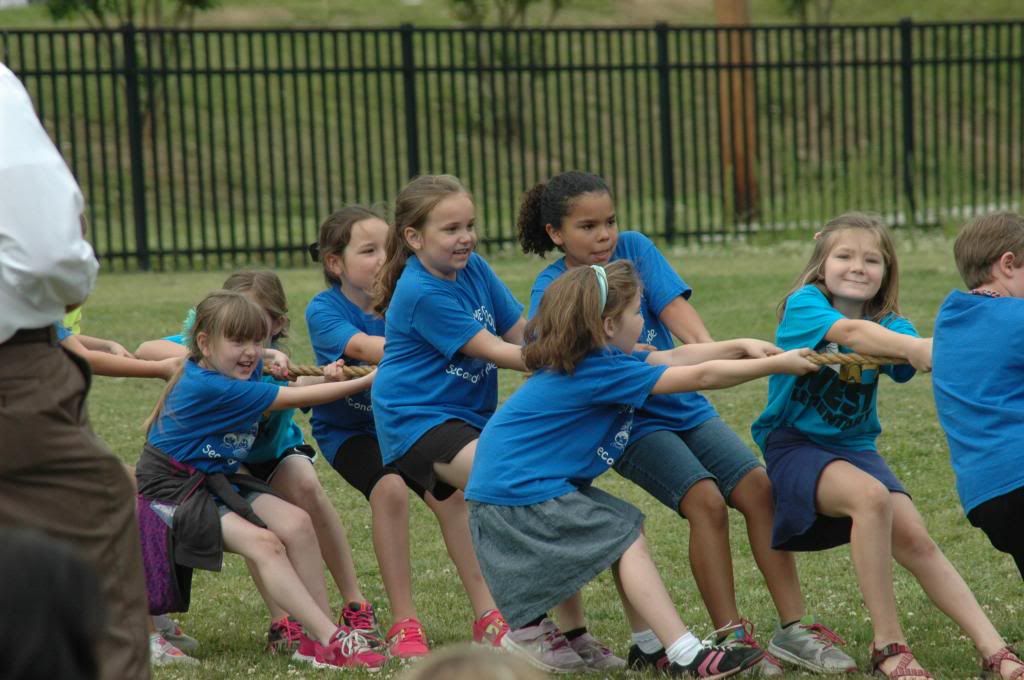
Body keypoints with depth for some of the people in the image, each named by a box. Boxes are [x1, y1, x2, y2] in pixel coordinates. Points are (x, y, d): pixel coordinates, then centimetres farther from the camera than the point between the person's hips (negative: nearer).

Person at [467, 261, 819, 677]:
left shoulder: (587, 361, 9)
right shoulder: (601, 371, -18)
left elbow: (670, 358, 17)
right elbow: (699, 378, -15)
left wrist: (741, 347, 14)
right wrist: (777, 364, -8)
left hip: (519, 484, 10)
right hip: (518, 492, -10)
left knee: (624, 524, 18)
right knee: (626, 539, -8)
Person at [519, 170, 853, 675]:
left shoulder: (634, 249, -1)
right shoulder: (551, 292, -9)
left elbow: (676, 311, -12)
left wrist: (710, 349, -33)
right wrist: (654, 359, -38)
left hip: (683, 405, 4)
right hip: (628, 422, -4)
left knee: (758, 488, -11)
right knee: (706, 501, -23)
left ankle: (794, 629, -8)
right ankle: (730, 637, -16)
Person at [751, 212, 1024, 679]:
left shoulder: (888, 324, 1)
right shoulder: (803, 305, -12)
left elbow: (922, 353, -21)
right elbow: (848, 331, -34)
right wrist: (914, 347, -51)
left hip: (855, 448, 5)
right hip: (795, 446, -5)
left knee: (913, 539, -14)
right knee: (871, 496, -32)